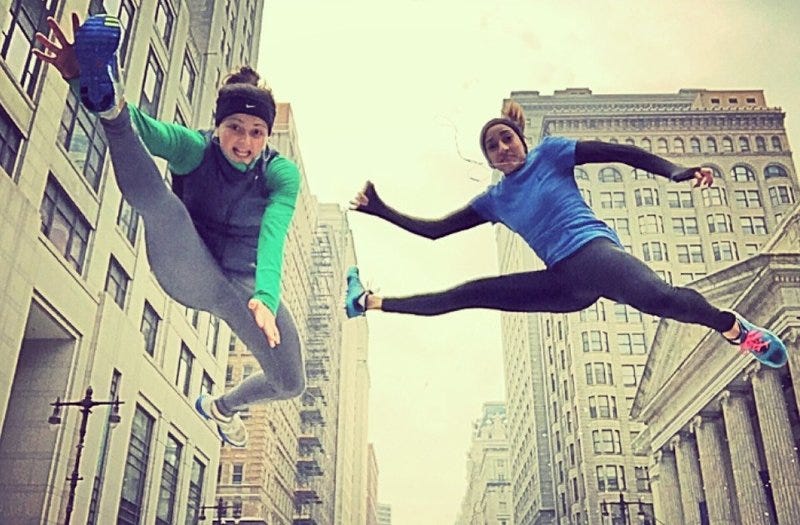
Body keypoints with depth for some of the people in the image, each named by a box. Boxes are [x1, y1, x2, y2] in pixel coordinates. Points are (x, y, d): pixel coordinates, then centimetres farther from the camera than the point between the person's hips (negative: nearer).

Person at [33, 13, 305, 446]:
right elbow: (149, 130, -34)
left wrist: (265, 297, -48)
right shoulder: (195, 149, -12)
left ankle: (222, 406, 41)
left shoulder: (282, 173, -12)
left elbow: (273, 234, -30)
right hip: (189, 272, -2)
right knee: (154, 199, -32)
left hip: (249, 289, 3)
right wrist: (85, 82, -55)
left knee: (290, 384, 10)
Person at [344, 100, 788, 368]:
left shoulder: (550, 153, 6)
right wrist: (380, 210, 16)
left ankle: (732, 327, -21)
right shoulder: (494, 200, 18)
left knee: (656, 297, -40)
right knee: (469, 294, 7)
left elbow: (624, 153, 1)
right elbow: (433, 230, 21)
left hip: (594, 251, -5)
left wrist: (674, 171, -14)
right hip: (565, 282, 5)